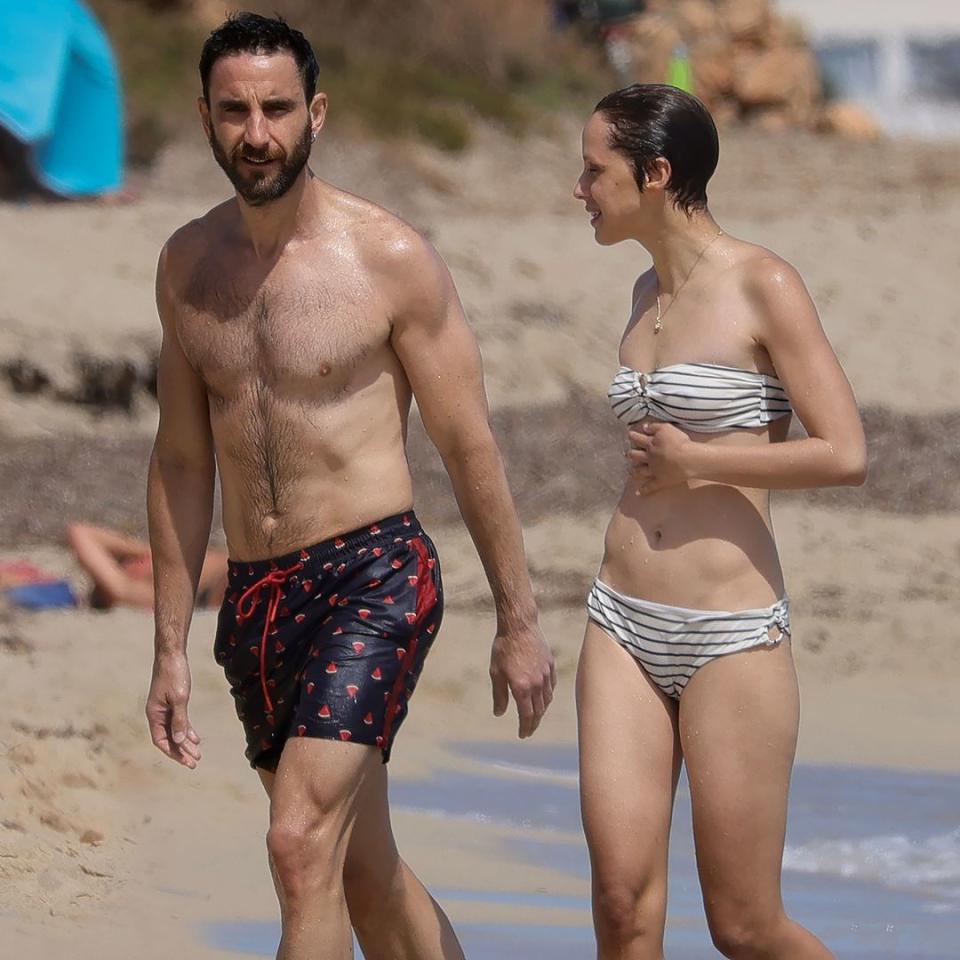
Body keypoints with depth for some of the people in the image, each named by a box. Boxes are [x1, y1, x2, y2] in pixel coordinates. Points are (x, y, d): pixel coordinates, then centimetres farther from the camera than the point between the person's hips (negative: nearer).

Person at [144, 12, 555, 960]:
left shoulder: (390, 259, -9)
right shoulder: (187, 264, 7)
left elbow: (469, 447, -4)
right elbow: (181, 462, 13)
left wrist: (519, 622, -2)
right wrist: (170, 648, 11)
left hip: (374, 577, -6)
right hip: (253, 599, 6)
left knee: (301, 842, -21)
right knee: (364, 866, 16)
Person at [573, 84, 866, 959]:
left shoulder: (762, 285, -8)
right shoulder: (649, 294, 13)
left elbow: (845, 456, -16)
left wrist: (693, 459, -10)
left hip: (732, 635, -6)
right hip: (625, 624, 6)